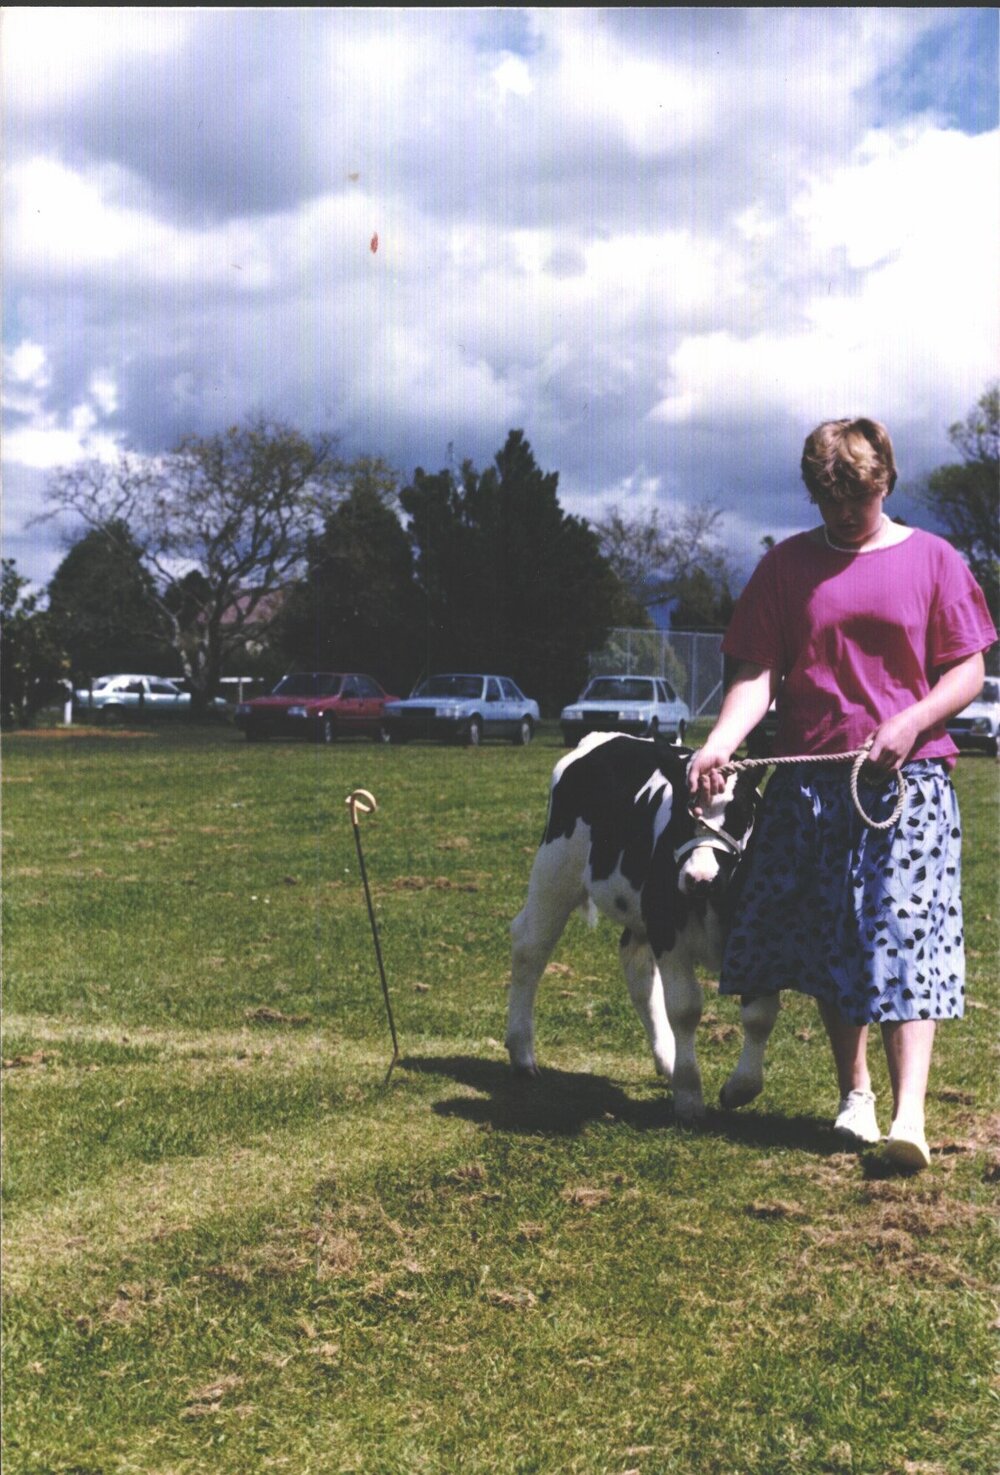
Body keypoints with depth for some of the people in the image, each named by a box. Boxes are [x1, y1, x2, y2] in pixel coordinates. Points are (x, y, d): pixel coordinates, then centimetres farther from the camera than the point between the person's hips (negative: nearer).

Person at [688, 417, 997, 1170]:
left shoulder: (932, 561, 2)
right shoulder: (786, 566, 6)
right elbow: (758, 673, 0)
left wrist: (909, 723, -15)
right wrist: (721, 742, -17)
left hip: (908, 778, -2)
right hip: (811, 783, 2)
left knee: (905, 935, -10)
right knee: (831, 942, 6)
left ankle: (909, 1115, -16)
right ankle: (855, 1094, 20)